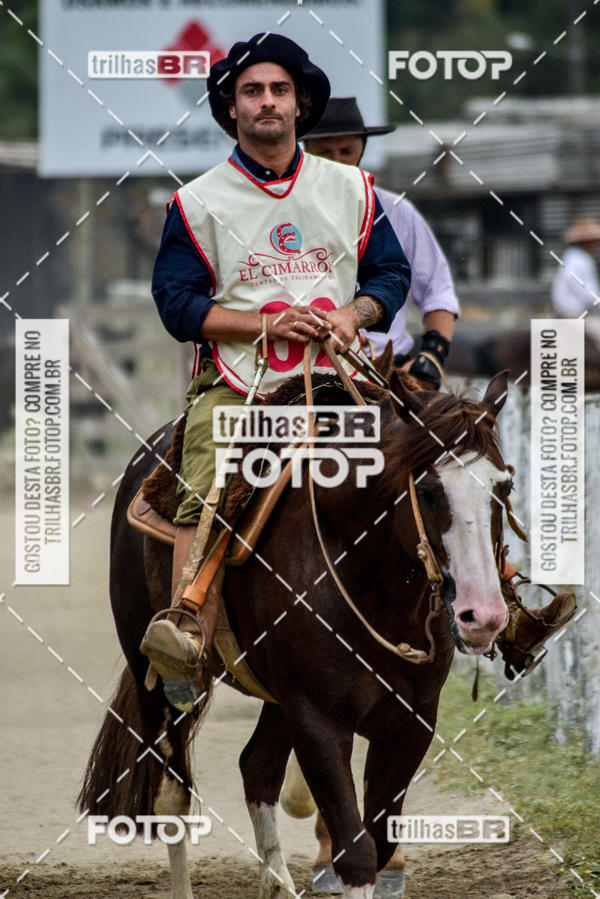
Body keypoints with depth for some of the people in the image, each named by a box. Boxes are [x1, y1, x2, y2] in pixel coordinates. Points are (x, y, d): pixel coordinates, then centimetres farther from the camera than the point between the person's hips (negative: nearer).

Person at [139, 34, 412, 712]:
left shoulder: (350, 189, 16)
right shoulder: (198, 203, 9)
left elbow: (390, 273, 19)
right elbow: (178, 301, 3)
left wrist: (352, 314, -4)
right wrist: (268, 324, -10)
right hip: (235, 378, -3)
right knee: (205, 496, -25)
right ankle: (188, 634, -39)